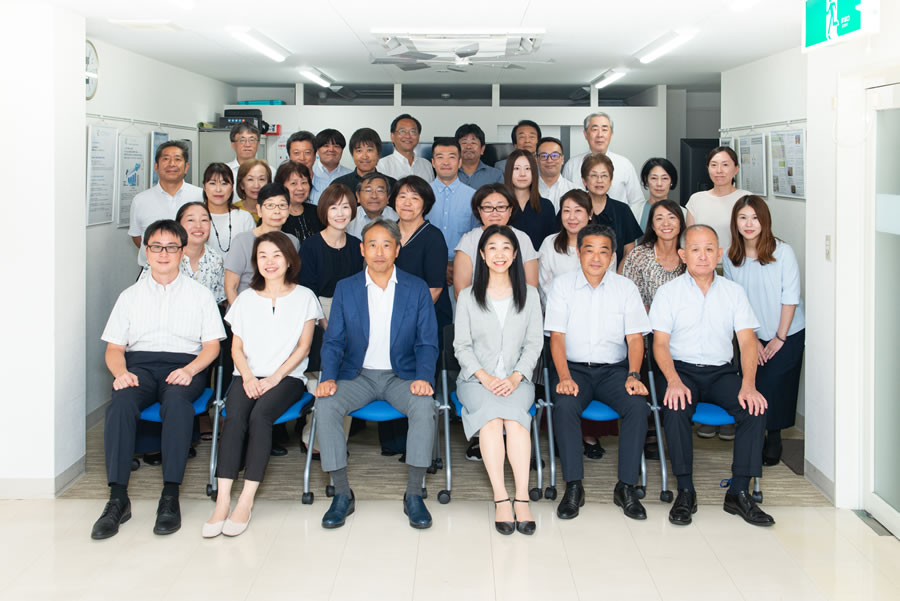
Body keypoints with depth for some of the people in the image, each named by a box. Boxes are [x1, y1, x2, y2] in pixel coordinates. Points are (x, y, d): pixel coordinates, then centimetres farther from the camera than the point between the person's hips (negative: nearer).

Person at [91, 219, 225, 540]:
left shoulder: (200, 294, 15)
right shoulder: (130, 296, 19)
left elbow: (212, 344, 7)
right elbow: (114, 347, 12)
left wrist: (189, 370, -13)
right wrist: (120, 372, -11)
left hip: (184, 365, -1)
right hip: (139, 363, 2)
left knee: (177, 400, -38)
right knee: (121, 402, -34)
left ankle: (170, 496, -39)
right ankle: (117, 498, -37)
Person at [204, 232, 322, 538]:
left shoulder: (304, 297, 8)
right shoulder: (246, 298, 16)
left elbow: (303, 347, 2)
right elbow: (237, 347, 11)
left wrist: (275, 377, -10)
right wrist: (248, 377, -8)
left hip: (287, 376, -2)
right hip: (249, 376, 2)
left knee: (260, 414, -32)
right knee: (234, 415, -29)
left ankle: (246, 501, -32)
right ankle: (222, 501, -34)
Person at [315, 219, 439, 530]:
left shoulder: (417, 289, 0)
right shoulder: (345, 288, 3)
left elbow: (427, 343, 0)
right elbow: (333, 341, 3)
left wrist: (424, 378, -20)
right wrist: (328, 377, -16)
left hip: (401, 375, -1)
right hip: (358, 375, 1)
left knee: (424, 405, -32)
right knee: (325, 405, -28)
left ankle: (414, 495, -20)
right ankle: (342, 495, -17)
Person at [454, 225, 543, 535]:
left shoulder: (529, 294, 11)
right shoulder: (468, 297, 9)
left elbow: (534, 343, 6)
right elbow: (462, 346, 5)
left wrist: (515, 377, -10)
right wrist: (484, 376, -12)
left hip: (517, 380, 0)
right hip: (476, 380, 0)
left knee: (513, 415, -33)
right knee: (492, 415, -33)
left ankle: (521, 498, -36)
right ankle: (501, 498, -35)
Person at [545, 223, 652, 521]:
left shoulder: (626, 287, 6)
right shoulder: (563, 285, 3)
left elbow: (635, 337, 2)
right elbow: (557, 336, -4)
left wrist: (633, 375, -15)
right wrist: (564, 377, -19)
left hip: (614, 368, 1)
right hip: (574, 367, -1)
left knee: (638, 405, -27)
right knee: (565, 406, -32)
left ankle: (626, 487, -16)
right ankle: (573, 487, -22)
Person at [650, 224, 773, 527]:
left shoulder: (734, 292, 9)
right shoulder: (668, 292, 4)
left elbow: (747, 341, 1)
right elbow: (660, 343, -3)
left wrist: (748, 385, -15)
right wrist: (674, 381, -22)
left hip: (722, 371, 2)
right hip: (681, 368, -2)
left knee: (755, 408, -25)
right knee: (676, 408, -33)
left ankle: (738, 492, -18)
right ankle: (685, 492, -22)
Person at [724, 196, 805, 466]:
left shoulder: (783, 252, -12)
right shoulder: (730, 258, -2)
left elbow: (790, 298, -10)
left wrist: (779, 338, -10)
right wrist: (753, 340, -2)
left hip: (787, 335, -3)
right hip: (752, 336, 3)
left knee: (775, 388, -8)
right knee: (752, 387, -5)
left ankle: (774, 440, 10)